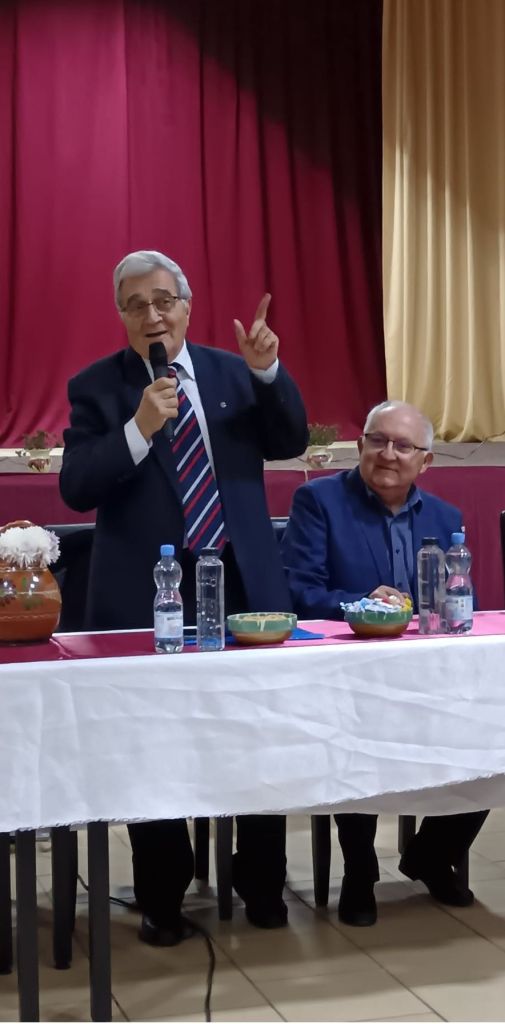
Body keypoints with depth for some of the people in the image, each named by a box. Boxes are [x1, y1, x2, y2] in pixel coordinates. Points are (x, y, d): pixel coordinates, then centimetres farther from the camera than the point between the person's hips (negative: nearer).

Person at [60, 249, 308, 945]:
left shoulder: (232, 371, 9)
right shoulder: (97, 386, -1)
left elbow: (290, 443, 3)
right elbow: (75, 489, -10)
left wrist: (269, 370, -12)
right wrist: (139, 428, -23)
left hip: (244, 586, 3)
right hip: (149, 597, -2)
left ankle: (262, 887, 27)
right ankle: (161, 899, 25)